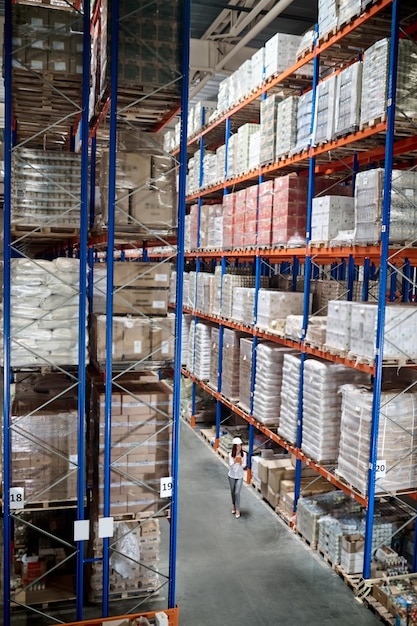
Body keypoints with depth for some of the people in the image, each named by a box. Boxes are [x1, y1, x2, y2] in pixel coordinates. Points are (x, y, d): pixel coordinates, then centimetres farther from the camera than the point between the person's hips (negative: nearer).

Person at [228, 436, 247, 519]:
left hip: (239, 476, -1)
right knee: (232, 492, 16)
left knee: (237, 493, -8)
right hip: (232, 476, 1)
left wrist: (241, 464, -32)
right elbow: (230, 466, -16)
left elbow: (244, 465, -9)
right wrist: (234, 462, -37)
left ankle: (237, 509, 5)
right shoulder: (231, 454, -14)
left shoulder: (244, 454, -12)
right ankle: (233, 505, 40)